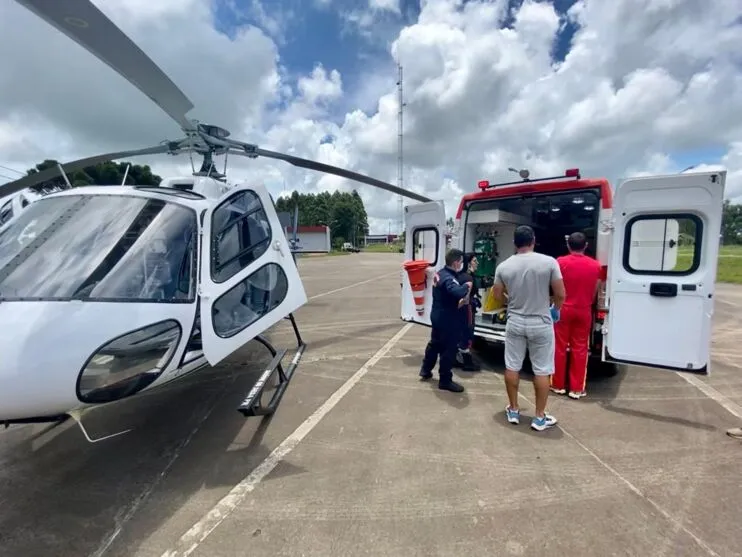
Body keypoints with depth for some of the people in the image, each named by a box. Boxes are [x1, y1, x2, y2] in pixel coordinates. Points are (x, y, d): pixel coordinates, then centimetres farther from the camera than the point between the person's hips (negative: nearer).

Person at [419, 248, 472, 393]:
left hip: (437, 315, 10)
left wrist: (458, 301, 5)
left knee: (435, 343, 24)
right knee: (449, 349, 2)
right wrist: (466, 286, -23)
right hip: (446, 319, -10)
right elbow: (457, 292, -42)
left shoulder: (440, 273, 7)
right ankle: (445, 380, 13)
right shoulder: (449, 278, -24)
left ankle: (425, 370, 38)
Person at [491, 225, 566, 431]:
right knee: (542, 371, 10)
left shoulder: (503, 266, -5)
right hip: (541, 324, -2)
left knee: (512, 367, 13)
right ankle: (540, 417, 19)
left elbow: (497, 295, 6)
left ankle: (513, 411, 26)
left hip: (515, 322, 2)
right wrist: (555, 309, 14)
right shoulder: (549, 262, -12)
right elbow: (561, 294, -7)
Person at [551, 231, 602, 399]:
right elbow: (595, 291, 6)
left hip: (564, 310, -2)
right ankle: (577, 388, 15)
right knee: (579, 349, 8)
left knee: (560, 347, 8)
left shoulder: (560, 262, -9)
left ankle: (558, 384, 18)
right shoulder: (595, 265, -1)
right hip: (584, 311, 2)